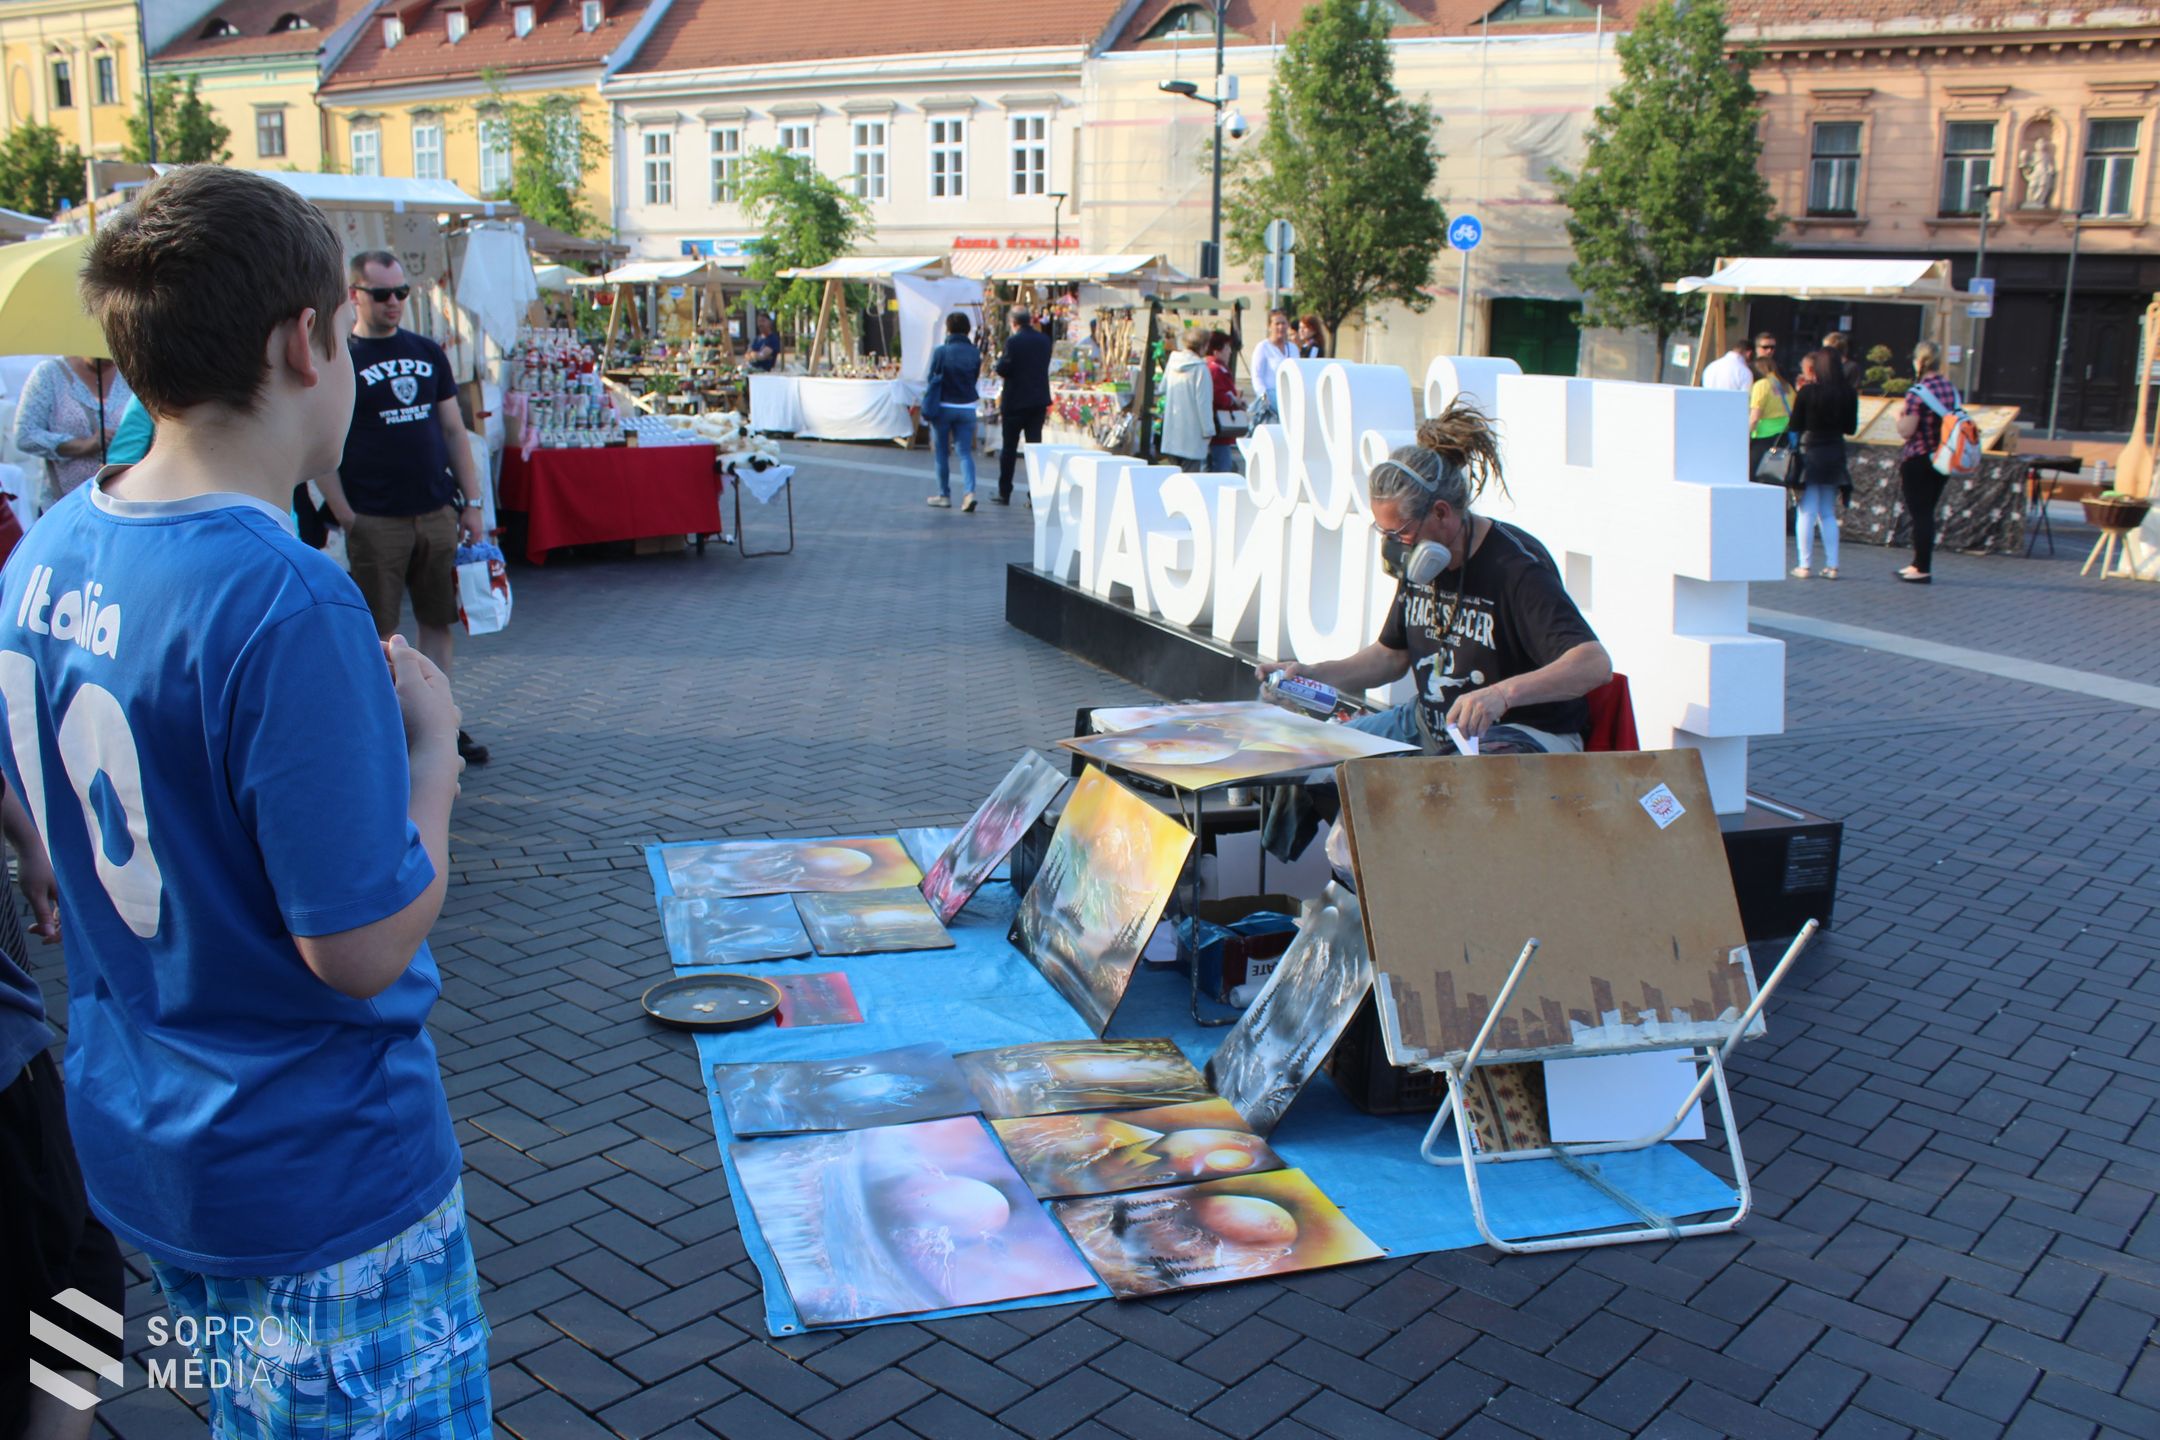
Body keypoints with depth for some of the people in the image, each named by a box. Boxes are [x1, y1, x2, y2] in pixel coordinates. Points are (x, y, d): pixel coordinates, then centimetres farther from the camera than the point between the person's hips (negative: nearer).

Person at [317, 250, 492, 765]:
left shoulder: (428, 353, 12)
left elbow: (454, 431, 15)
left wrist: (471, 502, 9)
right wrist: (345, 517, -12)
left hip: (437, 513, 5)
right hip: (375, 520, -5)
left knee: (439, 622, 9)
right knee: (375, 635, 1)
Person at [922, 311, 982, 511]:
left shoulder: (940, 352, -10)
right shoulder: (975, 353, -1)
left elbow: (932, 380, -5)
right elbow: (974, 379, 5)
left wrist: (928, 409, 3)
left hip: (943, 407, -2)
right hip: (967, 409, 2)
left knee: (942, 453, 10)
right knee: (965, 452, 4)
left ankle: (944, 495, 16)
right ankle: (969, 491, -15)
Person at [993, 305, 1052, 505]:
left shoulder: (1013, 342, -14)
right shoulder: (1044, 340, 4)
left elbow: (1002, 369, -12)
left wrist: (1001, 358, 6)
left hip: (1015, 401, -4)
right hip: (1039, 400, 4)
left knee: (1009, 447, 6)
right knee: (1035, 445, 5)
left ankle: (1004, 492, 12)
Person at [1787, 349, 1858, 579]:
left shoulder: (1807, 392, -11)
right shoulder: (1849, 394, -1)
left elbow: (1795, 426, -3)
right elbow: (1851, 428, 6)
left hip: (1810, 453, -3)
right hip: (1835, 454, 4)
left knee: (1807, 513, 2)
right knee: (1828, 514, 13)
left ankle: (1804, 565, 0)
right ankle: (1832, 566, 9)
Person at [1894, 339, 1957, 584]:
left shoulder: (1917, 392, -16)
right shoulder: (1951, 390, 6)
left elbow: (1906, 431, -17)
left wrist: (1899, 417, 2)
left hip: (1918, 461, -7)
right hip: (1942, 460, 7)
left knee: (1920, 515, -2)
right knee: (1927, 513, 15)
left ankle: (1923, 569, 0)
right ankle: (1919, 564, 23)